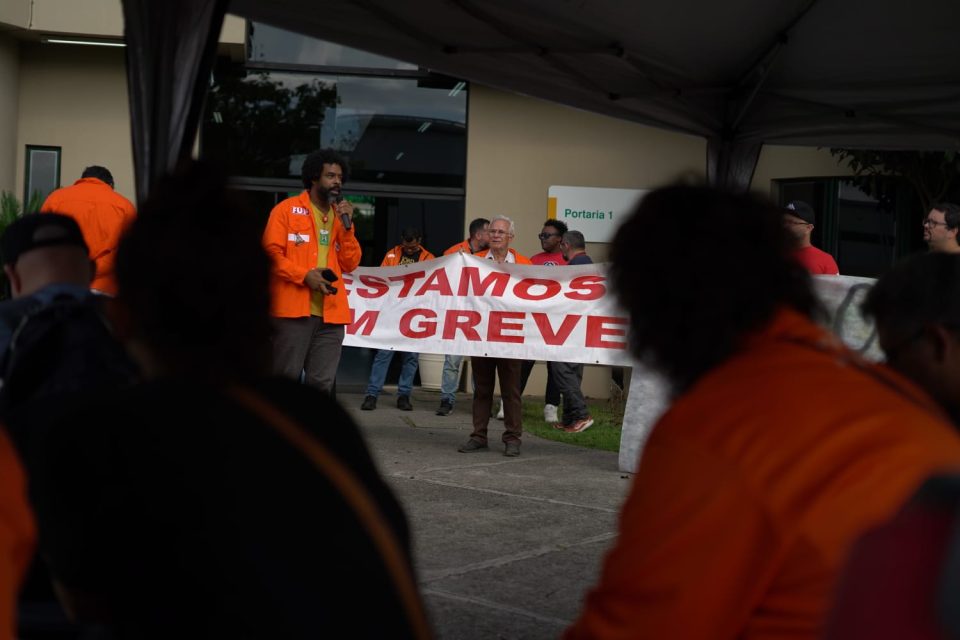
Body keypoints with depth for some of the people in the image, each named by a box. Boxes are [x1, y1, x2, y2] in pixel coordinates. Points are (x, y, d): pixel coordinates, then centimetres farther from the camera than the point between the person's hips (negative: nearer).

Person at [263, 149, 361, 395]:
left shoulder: (340, 216, 19)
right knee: (286, 378, -4)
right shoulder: (287, 209, 3)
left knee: (322, 383, 2)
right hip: (294, 309, -5)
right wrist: (304, 275, -16)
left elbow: (350, 264, 12)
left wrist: (347, 226, 0)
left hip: (330, 312, 5)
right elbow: (270, 253, -5)